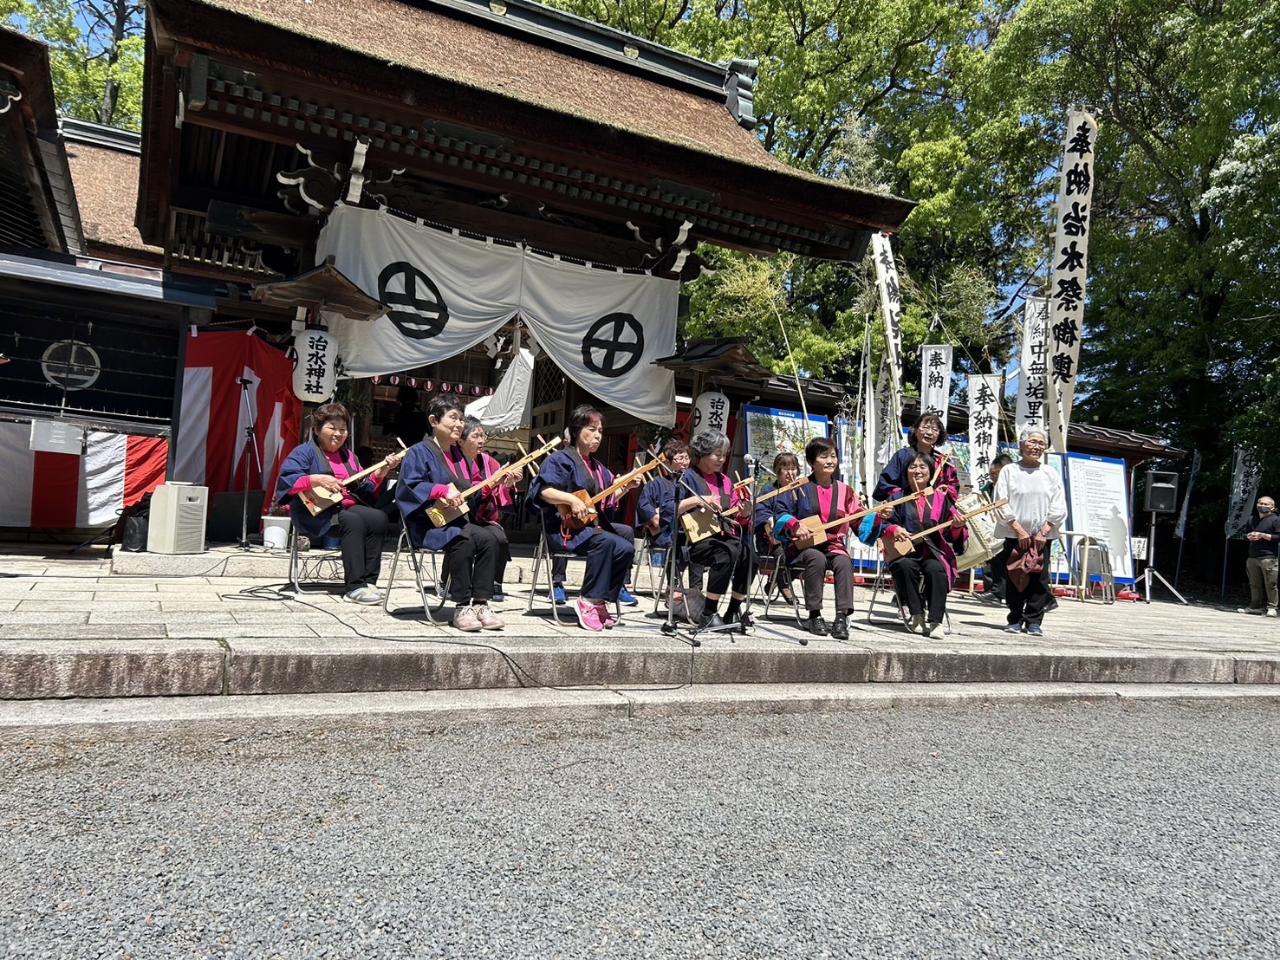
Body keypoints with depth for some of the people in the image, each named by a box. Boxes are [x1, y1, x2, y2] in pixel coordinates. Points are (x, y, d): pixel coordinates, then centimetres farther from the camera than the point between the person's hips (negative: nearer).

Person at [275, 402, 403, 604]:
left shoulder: (348, 455, 22)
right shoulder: (306, 451, 1)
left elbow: (364, 490, 18)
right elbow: (286, 480, -14)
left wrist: (380, 473, 3)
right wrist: (317, 480, -23)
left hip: (348, 506, 6)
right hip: (317, 513, -6)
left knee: (378, 518, -22)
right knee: (353, 521, -34)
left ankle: (368, 581, -21)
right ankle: (354, 587, -33)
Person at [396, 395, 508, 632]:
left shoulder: (459, 454, 21)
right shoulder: (420, 452, -3)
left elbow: (471, 494, 21)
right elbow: (408, 487, -15)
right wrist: (442, 490, -22)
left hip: (461, 520, 7)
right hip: (431, 523, -7)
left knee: (491, 537, -21)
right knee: (462, 541, -35)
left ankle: (480, 603, -17)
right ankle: (461, 607, -23)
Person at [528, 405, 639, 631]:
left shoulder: (597, 467, 20)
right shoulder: (561, 460, -5)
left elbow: (608, 500, 22)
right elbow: (542, 490, -18)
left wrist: (625, 488, 6)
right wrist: (571, 499, -27)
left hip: (594, 525, 9)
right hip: (565, 527, -8)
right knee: (606, 541, -32)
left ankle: (601, 601, -7)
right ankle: (589, 601, -22)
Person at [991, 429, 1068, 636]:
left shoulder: (1050, 474, 10)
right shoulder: (1009, 471, 4)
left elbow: (1058, 508, 6)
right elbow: (1001, 504, -3)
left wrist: (1044, 532, -6)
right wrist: (1019, 530, -10)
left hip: (1043, 536, 2)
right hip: (1014, 534, -1)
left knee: (1039, 578, -2)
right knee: (1014, 577, 0)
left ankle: (1034, 621, 5)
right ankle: (1015, 620, 9)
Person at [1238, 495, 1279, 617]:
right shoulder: (1253, 521, 21)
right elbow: (1246, 535, 31)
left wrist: (1262, 535, -13)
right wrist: (1249, 536, 9)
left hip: (1268, 557, -6)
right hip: (1253, 557, 7)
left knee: (1270, 583, -7)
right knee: (1254, 584, 8)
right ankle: (1256, 606, 13)